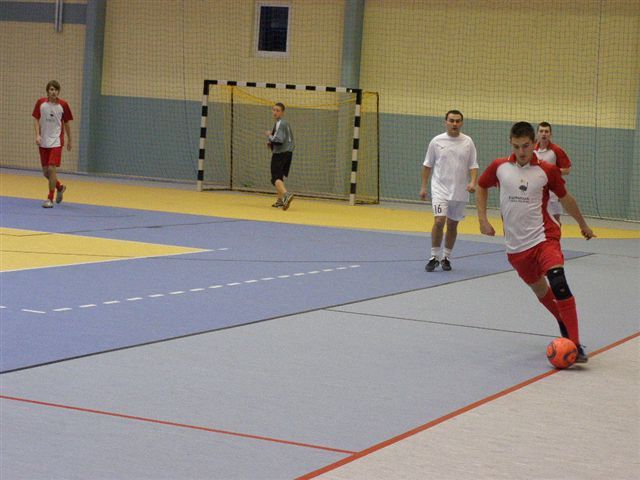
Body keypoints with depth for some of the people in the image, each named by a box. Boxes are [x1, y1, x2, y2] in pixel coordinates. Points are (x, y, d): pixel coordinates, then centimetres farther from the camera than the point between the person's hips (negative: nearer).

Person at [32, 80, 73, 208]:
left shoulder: (63, 105, -3)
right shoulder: (41, 102, 0)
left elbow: (67, 123, 6)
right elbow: (36, 119, 3)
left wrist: (69, 140, 11)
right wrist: (37, 135, -10)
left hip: (56, 141, -3)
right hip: (43, 142, 3)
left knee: (52, 169, -14)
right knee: (45, 171, 8)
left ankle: (50, 199, -6)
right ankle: (60, 187, 37)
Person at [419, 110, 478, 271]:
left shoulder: (468, 142, 1)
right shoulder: (436, 141, -1)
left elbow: (473, 166, 3)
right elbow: (427, 165, 7)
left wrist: (473, 182, -14)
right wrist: (423, 187, 5)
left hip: (460, 192, 2)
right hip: (440, 189, -2)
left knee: (452, 225, 9)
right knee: (439, 221, -16)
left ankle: (446, 257, 23)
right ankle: (434, 257, -5)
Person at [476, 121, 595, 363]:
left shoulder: (547, 170, -4)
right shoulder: (499, 167, 0)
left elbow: (565, 197, 11)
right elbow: (481, 187, 18)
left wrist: (583, 225, 22)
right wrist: (483, 219, 8)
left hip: (543, 237, -3)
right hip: (515, 245, 3)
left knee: (558, 283, -23)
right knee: (539, 289, 16)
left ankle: (575, 345, -26)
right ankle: (564, 324, 43)